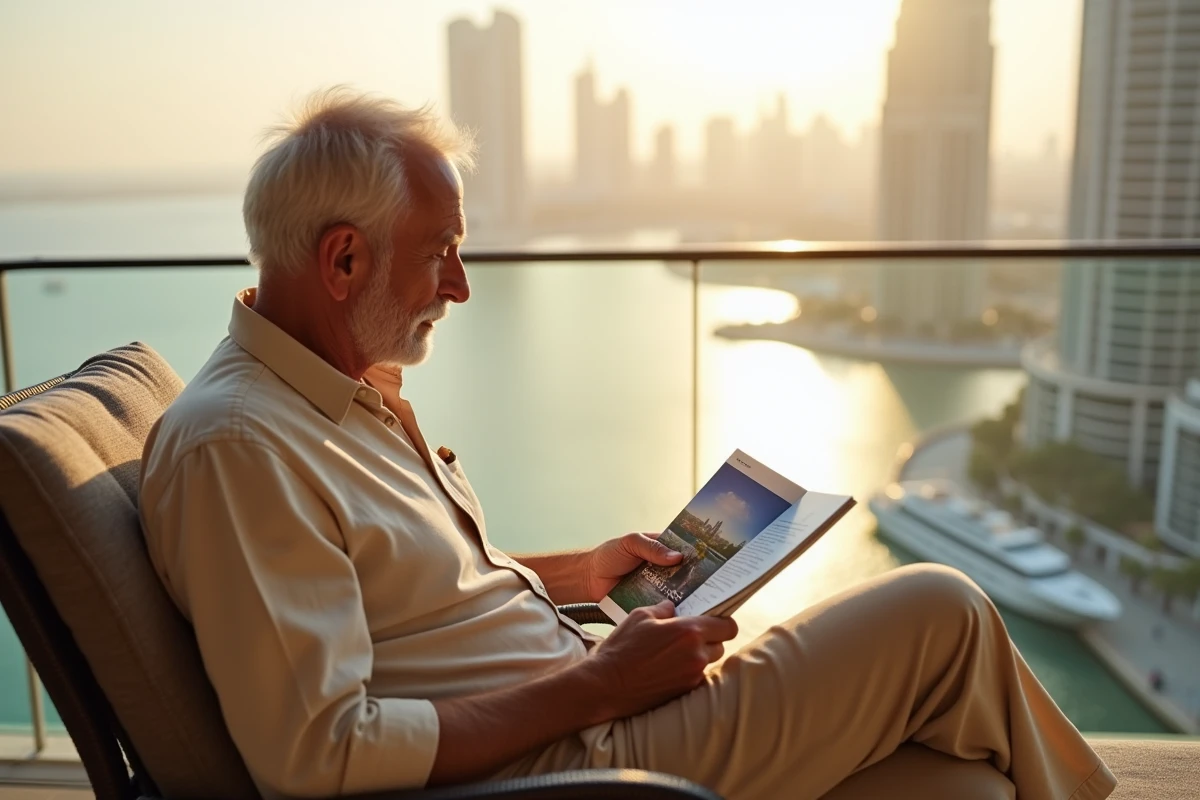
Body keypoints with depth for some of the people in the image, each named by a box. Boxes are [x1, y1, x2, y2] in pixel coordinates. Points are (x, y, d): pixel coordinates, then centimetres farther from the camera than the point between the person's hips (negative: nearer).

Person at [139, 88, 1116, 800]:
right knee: (940, 613, -5)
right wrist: (597, 683, -20)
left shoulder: (352, 391, 10)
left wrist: (573, 573, 12)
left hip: (576, 721, 9)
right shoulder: (235, 443, -20)